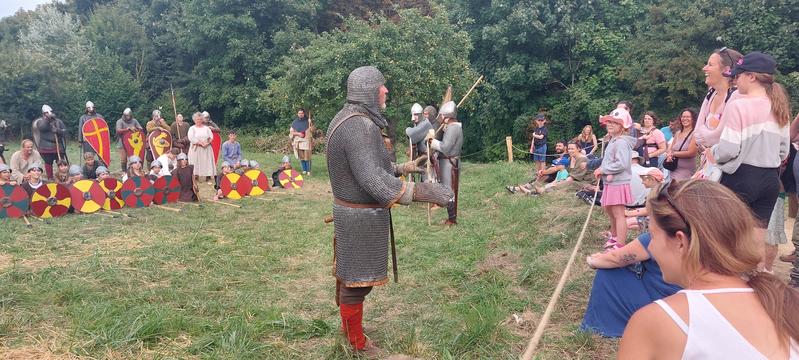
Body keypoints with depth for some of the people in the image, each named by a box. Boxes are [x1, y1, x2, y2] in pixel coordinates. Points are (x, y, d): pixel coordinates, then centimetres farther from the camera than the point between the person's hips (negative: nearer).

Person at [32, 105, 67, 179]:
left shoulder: (58, 121, 9)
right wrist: (48, 118, -24)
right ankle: (50, 179, 17)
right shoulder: (40, 121, 3)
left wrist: (58, 130, -16)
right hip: (46, 147, -1)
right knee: (48, 163, 6)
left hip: (58, 146, 1)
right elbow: (42, 127, -19)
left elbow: (65, 131, 3)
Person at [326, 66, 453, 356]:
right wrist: (422, 192, -38)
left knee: (348, 272, 22)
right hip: (363, 216, -10)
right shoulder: (360, 126, -26)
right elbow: (373, 180, -34)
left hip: (350, 209, 10)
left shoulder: (347, 119, 8)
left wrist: (401, 168, 24)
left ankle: (348, 326, 39)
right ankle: (356, 343, 19)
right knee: (357, 279, 4)